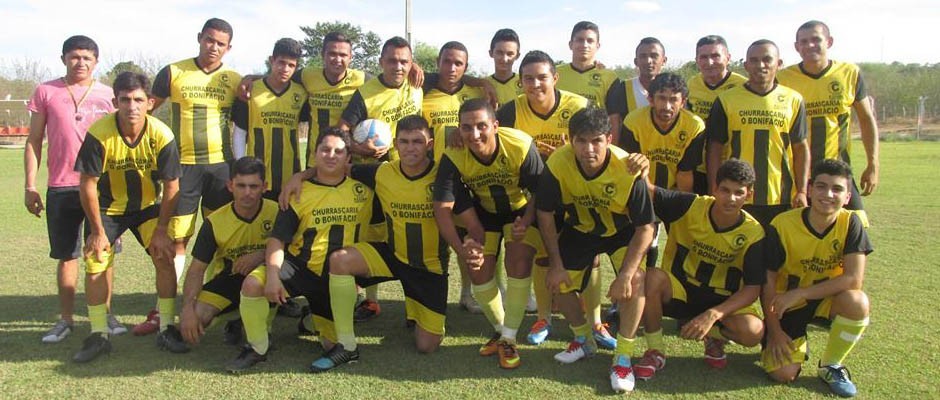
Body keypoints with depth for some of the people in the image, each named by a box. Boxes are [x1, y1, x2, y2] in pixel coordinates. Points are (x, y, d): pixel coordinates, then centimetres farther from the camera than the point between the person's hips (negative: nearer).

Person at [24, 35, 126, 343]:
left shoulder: (108, 95, 5)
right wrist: (30, 186, 2)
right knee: (66, 255, 8)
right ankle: (66, 319, 19)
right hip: (61, 187, 0)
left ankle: (105, 313, 17)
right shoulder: (46, 92, 5)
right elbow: (34, 141, 7)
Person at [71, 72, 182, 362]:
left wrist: (161, 230, -12)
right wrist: (98, 231, -14)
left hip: (148, 206, 1)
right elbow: (87, 185, -17)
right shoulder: (99, 134, -25)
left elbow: (171, 186, -13)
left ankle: (166, 329, 3)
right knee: (95, 265, -6)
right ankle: (99, 335, 9)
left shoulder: (161, 135, -22)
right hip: (107, 208, 0)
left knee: (164, 258, -9)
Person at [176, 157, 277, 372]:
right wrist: (188, 309, -22)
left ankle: (258, 344, -25)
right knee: (189, 324, -18)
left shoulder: (276, 212, -17)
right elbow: (197, 269, -9)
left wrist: (262, 255, -33)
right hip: (229, 276, 3)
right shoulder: (215, 222, -11)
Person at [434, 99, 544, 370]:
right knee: (478, 271, -6)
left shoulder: (521, 146, -33)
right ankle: (500, 329, 21)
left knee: (519, 264, -20)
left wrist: (525, 224, -38)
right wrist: (461, 248, -43)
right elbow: (442, 208, -29)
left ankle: (509, 339, -3)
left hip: (522, 209, -2)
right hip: (483, 212, 2)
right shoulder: (453, 157, -28)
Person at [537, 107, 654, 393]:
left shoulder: (628, 170, -35)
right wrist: (555, 263, -12)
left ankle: (623, 357, -6)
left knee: (636, 280, -24)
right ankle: (584, 340, 28)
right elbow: (545, 213, -15)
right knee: (559, 283, -1)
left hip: (622, 230, -2)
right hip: (579, 229, 3)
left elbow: (645, 228, -25)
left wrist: (625, 275, -30)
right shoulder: (557, 163, -30)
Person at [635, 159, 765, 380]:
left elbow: (752, 289, -16)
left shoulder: (753, 233, -15)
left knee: (753, 331, -30)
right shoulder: (691, 206, -15)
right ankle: (655, 351, -11)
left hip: (722, 299, 0)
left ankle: (715, 336, 10)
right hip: (678, 290, 0)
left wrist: (712, 315, -31)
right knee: (652, 277, -34)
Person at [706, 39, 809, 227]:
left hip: (782, 198, 2)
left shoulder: (793, 100, 6)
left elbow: (801, 148, 8)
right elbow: (715, 150, 2)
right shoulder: (726, 100, 1)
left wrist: (802, 191, 1)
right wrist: (715, 193, -3)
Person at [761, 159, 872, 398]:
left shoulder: (850, 223, -15)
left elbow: (854, 279, -22)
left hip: (826, 299, 2)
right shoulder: (782, 225, -19)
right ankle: (798, 343, 22)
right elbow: (768, 281, -11)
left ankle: (830, 366, -6)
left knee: (858, 302, -33)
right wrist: (774, 331, -11)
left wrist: (799, 294, -25)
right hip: (787, 306, -1)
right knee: (784, 374, -16)